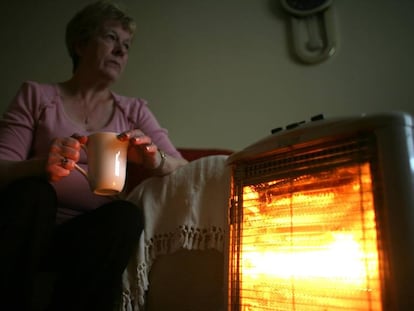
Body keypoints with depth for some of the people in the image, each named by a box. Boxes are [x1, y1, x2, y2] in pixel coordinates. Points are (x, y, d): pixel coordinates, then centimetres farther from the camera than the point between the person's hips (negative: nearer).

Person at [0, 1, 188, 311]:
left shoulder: (134, 110, 12)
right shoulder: (37, 95, 8)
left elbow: (183, 169, 4)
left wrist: (153, 159, -19)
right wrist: (42, 165, -25)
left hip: (93, 235, 1)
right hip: (30, 230, 0)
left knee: (127, 215, -29)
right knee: (31, 192, -31)